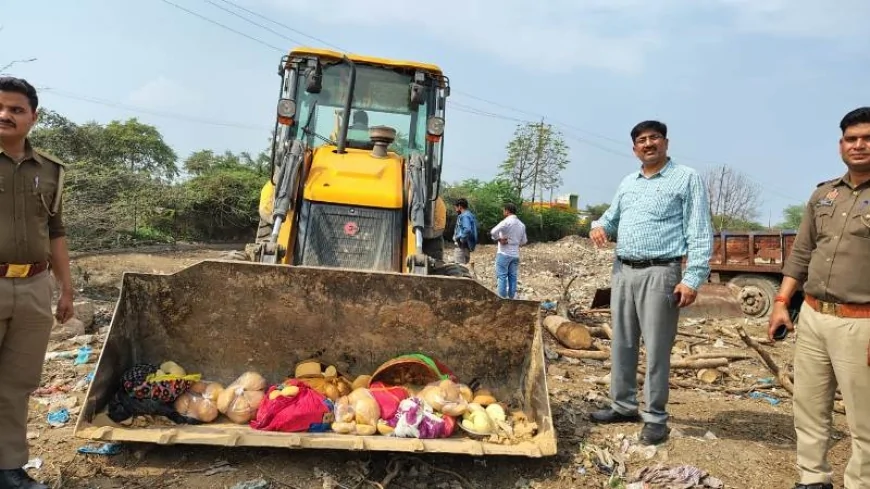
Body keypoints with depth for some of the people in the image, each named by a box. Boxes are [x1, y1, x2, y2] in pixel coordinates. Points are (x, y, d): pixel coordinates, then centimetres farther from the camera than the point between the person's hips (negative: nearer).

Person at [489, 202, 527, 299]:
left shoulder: (506, 222, -13)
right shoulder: (521, 224, 9)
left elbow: (493, 232, -27)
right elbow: (524, 241, 16)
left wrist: (499, 239, -12)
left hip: (504, 254, -6)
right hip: (515, 254, 6)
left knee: (502, 276, -1)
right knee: (513, 277, 10)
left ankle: (502, 297, -1)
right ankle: (512, 297, 13)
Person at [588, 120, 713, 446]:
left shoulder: (686, 179, -2)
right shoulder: (627, 183, 16)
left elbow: (700, 233, -7)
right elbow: (612, 216, 26)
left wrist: (693, 278, -17)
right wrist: (599, 226, 1)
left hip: (659, 274, -6)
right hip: (622, 271, 6)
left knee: (656, 349, -1)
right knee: (622, 344, 11)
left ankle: (655, 417, 10)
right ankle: (624, 405, 23)